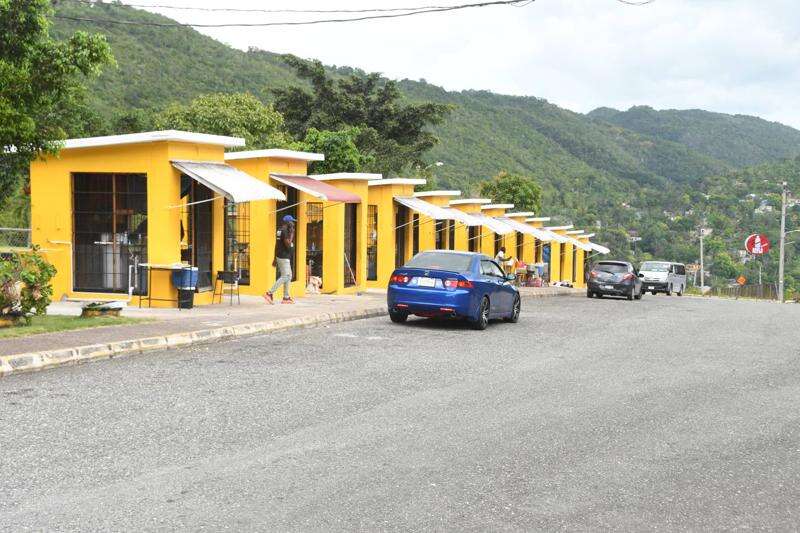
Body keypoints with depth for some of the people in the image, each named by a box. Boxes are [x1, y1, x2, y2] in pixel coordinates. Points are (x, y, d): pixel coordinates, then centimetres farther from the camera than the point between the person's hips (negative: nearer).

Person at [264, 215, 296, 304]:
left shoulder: (280, 231, 14)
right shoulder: (285, 231, -16)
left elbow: (276, 245, 17)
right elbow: (288, 245, -22)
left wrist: (275, 258, 20)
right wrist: (292, 233, -14)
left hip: (280, 257, 10)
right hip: (284, 257, -10)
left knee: (289, 276, 12)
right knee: (284, 277, -10)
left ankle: (286, 297, 12)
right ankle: (269, 293, -12)